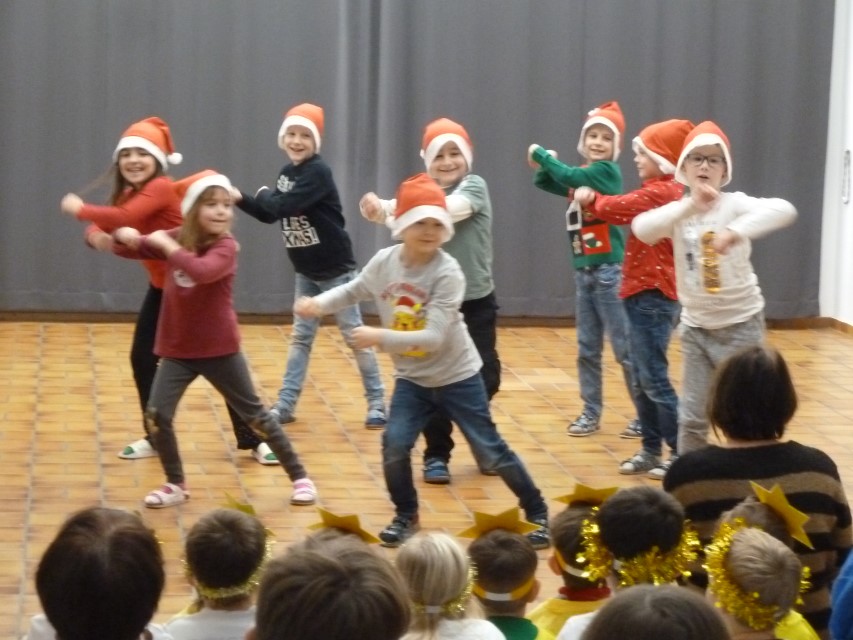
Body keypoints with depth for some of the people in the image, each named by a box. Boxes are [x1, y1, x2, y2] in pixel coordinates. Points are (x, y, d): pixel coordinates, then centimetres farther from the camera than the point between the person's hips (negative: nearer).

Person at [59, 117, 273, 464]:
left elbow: (123, 219, -36)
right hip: (161, 287, 8)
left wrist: (79, 208, -22)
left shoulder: (160, 188, -22)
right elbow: (102, 227, 1)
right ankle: (156, 437, 21)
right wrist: (96, 237, -24)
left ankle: (253, 439, 4)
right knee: (142, 360, 6)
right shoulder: (129, 194, 6)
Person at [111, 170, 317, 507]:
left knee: (254, 414, 5)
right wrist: (123, 236, -17)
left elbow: (202, 271, -37)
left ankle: (299, 477, 19)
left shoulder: (226, 247, -16)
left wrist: (169, 247, -28)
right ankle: (175, 485, 12)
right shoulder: (177, 237, 1)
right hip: (177, 350, 4)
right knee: (156, 416, -8)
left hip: (219, 350, -4)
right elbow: (129, 248, 6)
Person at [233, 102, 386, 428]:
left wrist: (263, 194, -10)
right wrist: (241, 199, -3)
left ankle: (377, 402, 10)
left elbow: (284, 206, -29)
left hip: (335, 268, -8)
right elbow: (270, 214, 11)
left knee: (354, 335, 1)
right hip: (306, 271, 8)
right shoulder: (287, 171, 5)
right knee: (300, 336, 10)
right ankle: (285, 404, 14)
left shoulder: (318, 171, -20)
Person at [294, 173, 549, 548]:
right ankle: (406, 517, 14)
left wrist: (380, 338, -32)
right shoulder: (384, 262, -9)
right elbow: (353, 291, 9)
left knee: (490, 451, 1)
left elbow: (434, 337, -29)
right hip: (412, 379, 4)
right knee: (394, 445, -10)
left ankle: (538, 514, 18)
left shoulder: (447, 273, -24)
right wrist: (319, 303, -9)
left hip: (457, 377, -4)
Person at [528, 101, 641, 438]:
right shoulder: (579, 177, 12)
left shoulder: (608, 172, -10)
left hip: (610, 271, -8)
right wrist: (544, 164, -9)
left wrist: (540, 153, -7)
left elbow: (568, 175, -21)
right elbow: (544, 181, 12)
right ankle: (591, 412, 19)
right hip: (583, 271, 8)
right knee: (587, 348, 11)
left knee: (625, 347, -4)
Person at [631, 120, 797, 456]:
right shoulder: (678, 211, -1)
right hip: (695, 327, 4)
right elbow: (641, 229, -22)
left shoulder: (734, 204, -11)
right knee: (692, 417, 9)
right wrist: (690, 206, -34)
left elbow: (784, 210, -31)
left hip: (740, 324, -3)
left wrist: (735, 231, -46)